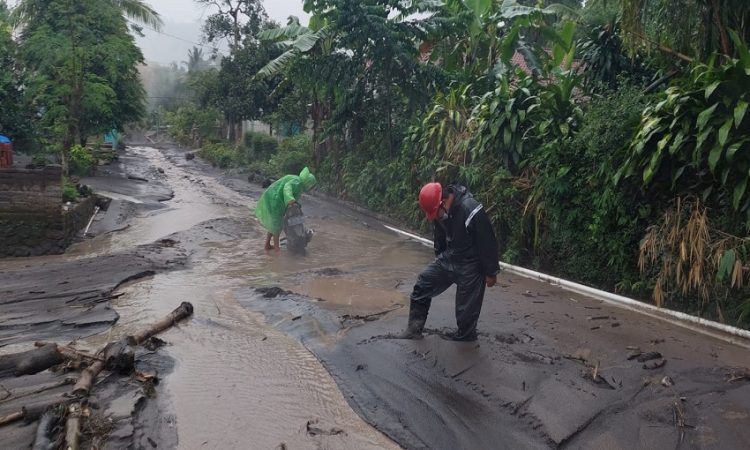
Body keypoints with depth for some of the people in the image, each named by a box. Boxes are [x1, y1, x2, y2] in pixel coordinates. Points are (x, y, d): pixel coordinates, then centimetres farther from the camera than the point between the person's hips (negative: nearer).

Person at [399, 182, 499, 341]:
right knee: (422, 286, 2)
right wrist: (439, 260, 24)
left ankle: (464, 337, 27)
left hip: (470, 266, -7)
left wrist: (491, 273, -13)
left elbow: (487, 243, -22)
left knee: (466, 308, 2)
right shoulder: (440, 212, -6)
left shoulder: (471, 210, -30)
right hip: (448, 258, 7)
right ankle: (414, 328, 12)